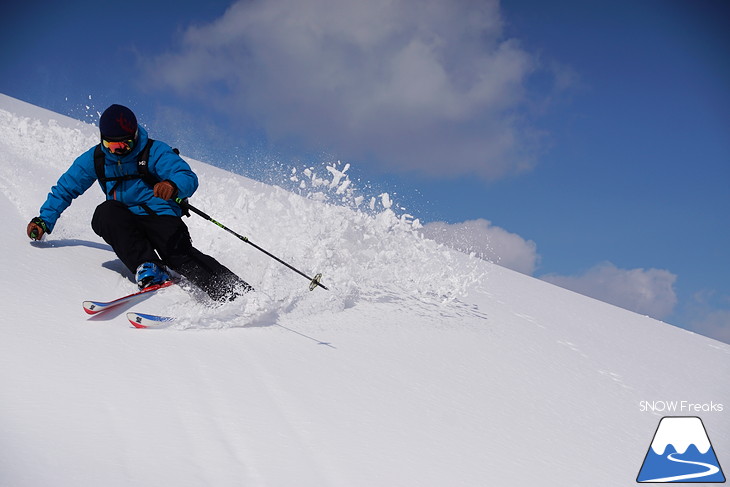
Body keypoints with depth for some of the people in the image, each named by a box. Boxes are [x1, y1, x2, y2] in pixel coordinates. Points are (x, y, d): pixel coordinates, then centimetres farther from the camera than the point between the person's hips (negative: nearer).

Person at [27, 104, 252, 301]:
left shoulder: (154, 151, -7)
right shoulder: (95, 159, 6)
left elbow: (189, 179, -19)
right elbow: (65, 189, 17)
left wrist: (174, 185, -42)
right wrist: (44, 221, 7)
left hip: (161, 215, -4)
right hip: (124, 224, 4)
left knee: (178, 253, -32)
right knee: (106, 211, -29)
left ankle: (238, 295, -36)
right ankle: (147, 269, -37)